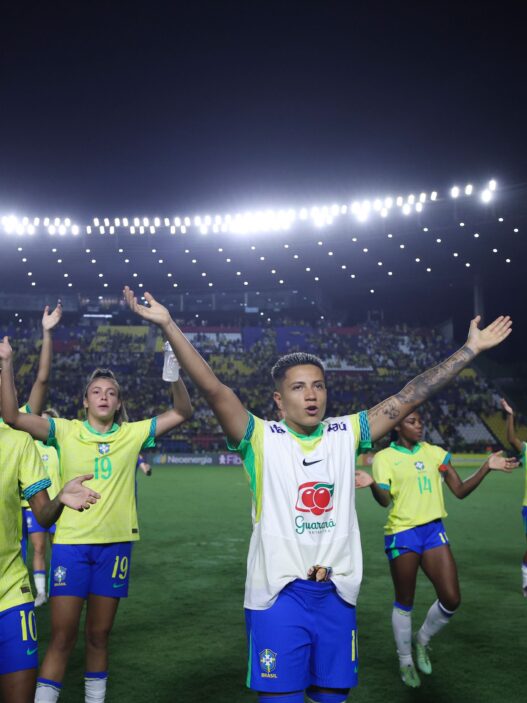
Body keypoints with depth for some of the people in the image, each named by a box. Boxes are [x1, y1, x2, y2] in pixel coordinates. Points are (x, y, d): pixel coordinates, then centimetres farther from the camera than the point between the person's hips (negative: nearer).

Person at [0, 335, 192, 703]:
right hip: (71, 542, -2)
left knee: (99, 635, 13)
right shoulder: (66, 431, -1)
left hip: (115, 544, 2)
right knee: (63, 636, -1)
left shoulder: (133, 434, 3)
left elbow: (182, 412, -2)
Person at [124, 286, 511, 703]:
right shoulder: (262, 439, -4)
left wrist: (471, 348, 6)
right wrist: (168, 325, -24)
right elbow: (213, 389, -15)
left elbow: (410, 397, 6)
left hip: (337, 592, 4)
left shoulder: (346, 434, 6)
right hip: (279, 592, -3)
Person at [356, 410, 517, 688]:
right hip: (402, 533, -4)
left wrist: (487, 467, -7)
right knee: (404, 602, 8)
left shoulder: (436, 453, 6)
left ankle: (422, 640, 28)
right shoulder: (384, 457, -5)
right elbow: (385, 499, -13)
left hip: (434, 530, 4)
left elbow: (460, 490, 5)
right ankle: (405, 661, 30)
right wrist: (372, 484, -34)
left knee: (451, 600, -2)